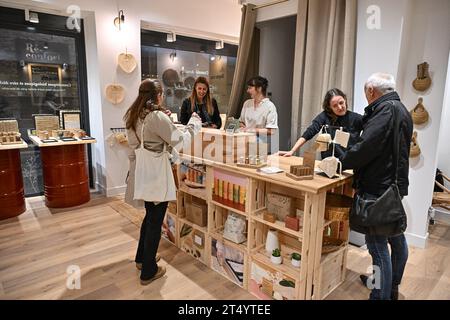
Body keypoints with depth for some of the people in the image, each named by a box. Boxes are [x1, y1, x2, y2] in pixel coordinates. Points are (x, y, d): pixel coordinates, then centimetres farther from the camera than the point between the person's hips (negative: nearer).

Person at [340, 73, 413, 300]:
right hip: (395, 184, 11)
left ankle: (382, 295, 9)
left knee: (378, 245, -3)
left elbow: (366, 147, -24)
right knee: (396, 238, 23)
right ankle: (392, 286, 44)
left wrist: (339, 163, -9)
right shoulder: (400, 108, 16)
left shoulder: (385, 109, -15)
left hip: (378, 188, -11)